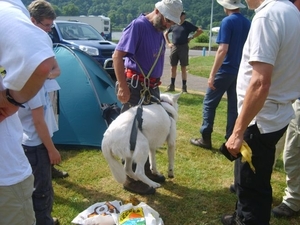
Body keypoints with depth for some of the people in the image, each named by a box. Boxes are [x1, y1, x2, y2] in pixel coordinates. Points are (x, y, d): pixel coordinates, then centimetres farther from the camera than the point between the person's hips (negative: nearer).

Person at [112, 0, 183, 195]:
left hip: (152, 88, 9)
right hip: (136, 87, -8)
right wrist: (123, 87, -24)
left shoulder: (159, 30, 9)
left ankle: (145, 171, 32)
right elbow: (117, 56, -21)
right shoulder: (138, 25, -15)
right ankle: (132, 180, 12)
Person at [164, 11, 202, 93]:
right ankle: (172, 86, 16)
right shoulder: (173, 25, 9)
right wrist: (168, 43, 11)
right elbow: (165, 33, 22)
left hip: (183, 47, -3)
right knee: (173, 68, 7)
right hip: (174, 47, 4)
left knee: (183, 68, 1)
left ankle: (184, 87, 7)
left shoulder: (188, 25, 0)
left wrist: (191, 38, -4)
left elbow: (200, 30, -1)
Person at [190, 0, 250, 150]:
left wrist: (212, 74, -19)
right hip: (240, 71, 7)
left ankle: (205, 139, 9)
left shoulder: (227, 21, -12)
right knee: (234, 106, 10)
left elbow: (223, 50, -20)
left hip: (225, 70, -7)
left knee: (209, 103, 5)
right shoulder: (248, 23, 9)